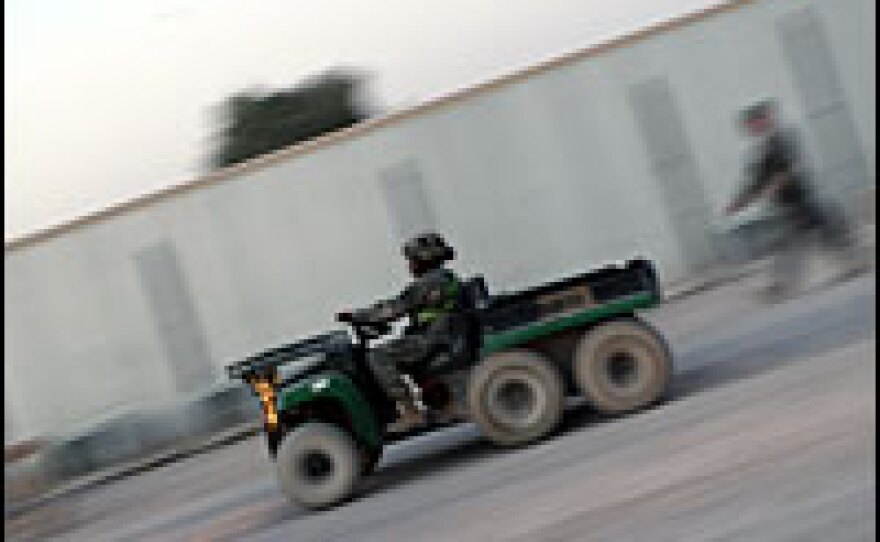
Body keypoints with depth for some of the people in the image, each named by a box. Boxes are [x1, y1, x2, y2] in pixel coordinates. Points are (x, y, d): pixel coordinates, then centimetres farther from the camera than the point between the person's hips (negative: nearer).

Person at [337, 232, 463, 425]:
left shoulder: (429, 282, -12)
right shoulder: (447, 278, 19)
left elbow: (394, 308, -15)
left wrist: (355, 316, -9)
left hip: (431, 341, -11)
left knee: (378, 356, -14)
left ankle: (409, 410, -21)